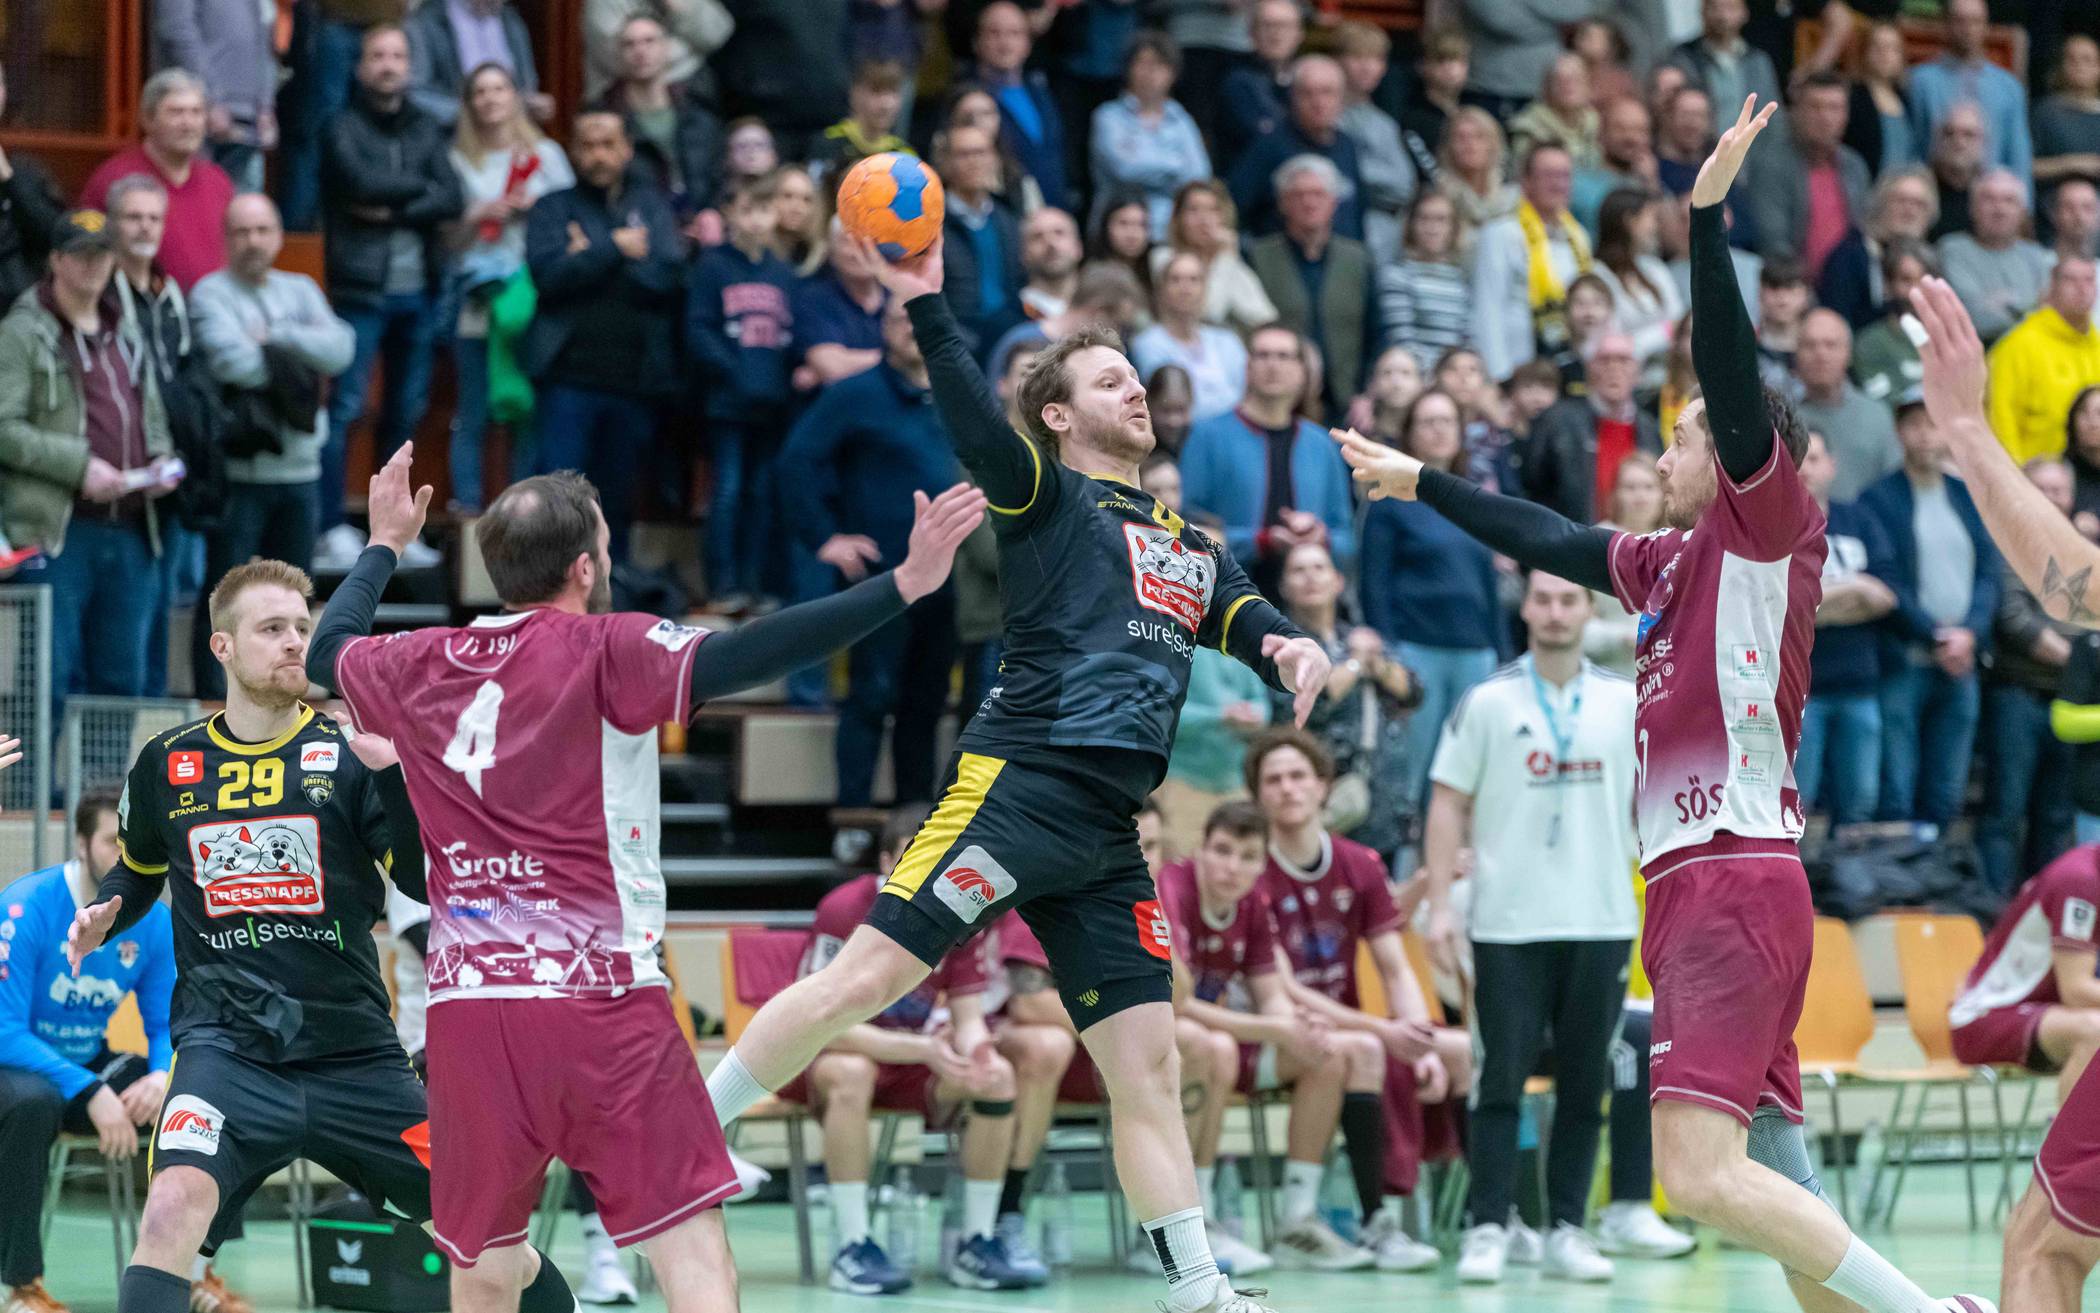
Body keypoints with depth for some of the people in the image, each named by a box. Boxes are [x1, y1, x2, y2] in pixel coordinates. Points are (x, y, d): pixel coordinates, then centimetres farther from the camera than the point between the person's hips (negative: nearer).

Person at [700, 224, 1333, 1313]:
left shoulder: (1190, 544, 25)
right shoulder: (1049, 493, 6)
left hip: (1109, 833, 6)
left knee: (1147, 1067, 4)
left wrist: (1290, 647, -11)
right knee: (867, 977, -13)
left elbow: (1246, 618, 12)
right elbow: (973, 423, -12)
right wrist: (925, 304, -23)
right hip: (1017, 782, -6)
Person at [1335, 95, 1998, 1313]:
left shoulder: (1771, 525, -3)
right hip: (1693, 885, 9)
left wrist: (1708, 216, -24)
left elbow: (1737, 386, -17)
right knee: (1779, 1187, 6)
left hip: (1738, 882, -9)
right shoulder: (1674, 562, 19)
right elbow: (1546, 538, 33)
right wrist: (1419, 482, 41)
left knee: (1703, 1171, -20)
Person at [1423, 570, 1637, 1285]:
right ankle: (1487, 1229, -1)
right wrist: (1439, 906, -5)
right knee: (1501, 1078, -3)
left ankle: (1566, 1230, 11)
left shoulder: (1627, 702, 7)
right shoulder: (1486, 703, 1)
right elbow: (1449, 805, 2)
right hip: (1508, 924, -2)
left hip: (1601, 923, 2)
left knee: (1585, 1084, 5)